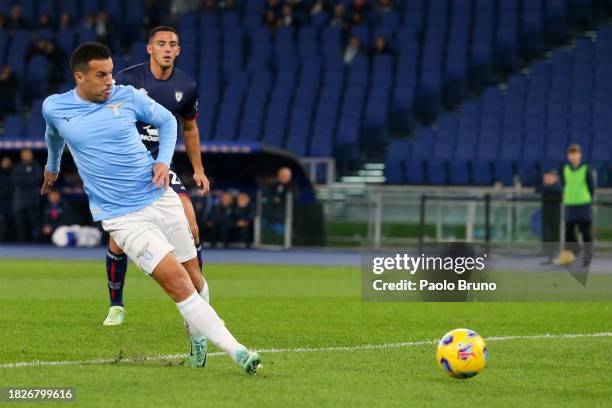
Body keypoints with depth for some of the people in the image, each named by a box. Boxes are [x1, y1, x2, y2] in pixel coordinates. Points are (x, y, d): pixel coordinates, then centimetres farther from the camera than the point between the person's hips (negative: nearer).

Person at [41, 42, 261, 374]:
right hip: (123, 219, -3)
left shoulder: (127, 96, -2)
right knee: (179, 285, -17)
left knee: (196, 282, 8)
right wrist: (52, 166, 41)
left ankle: (197, 332, 39)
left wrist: (163, 161, 0)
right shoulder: (54, 108, -2)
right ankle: (235, 351, -20)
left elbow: (166, 121, 15)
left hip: (162, 199, 3)